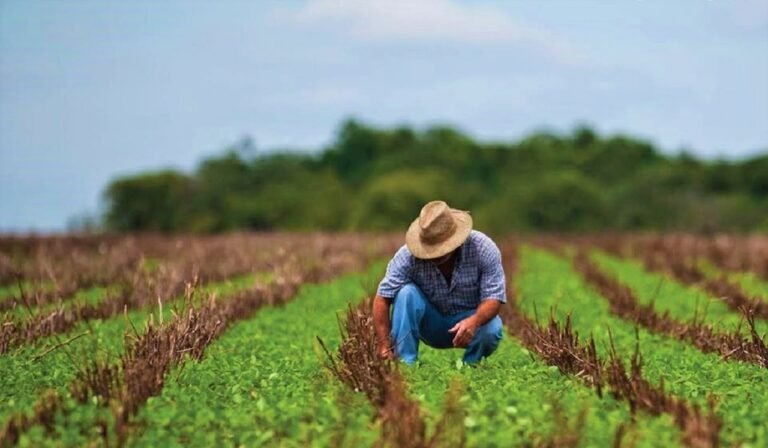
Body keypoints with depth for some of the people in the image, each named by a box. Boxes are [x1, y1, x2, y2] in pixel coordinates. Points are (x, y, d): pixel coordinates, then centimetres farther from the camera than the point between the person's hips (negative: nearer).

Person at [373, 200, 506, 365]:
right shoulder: (408, 255, -23)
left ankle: (470, 365, -3)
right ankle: (404, 364, -23)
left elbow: (494, 297, -25)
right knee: (406, 292, -27)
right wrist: (384, 347, -33)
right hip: (431, 325, 1)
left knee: (491, 330, -33)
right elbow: (382, 298, -24)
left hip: (471, 318, -1)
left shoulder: (483, 248, -23)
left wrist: (474, 321, -46)